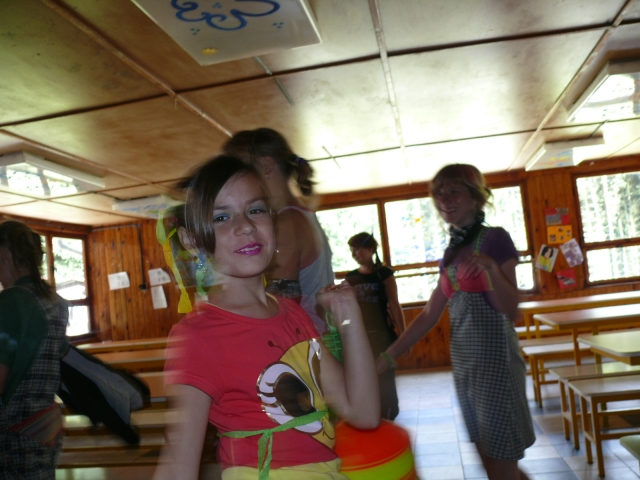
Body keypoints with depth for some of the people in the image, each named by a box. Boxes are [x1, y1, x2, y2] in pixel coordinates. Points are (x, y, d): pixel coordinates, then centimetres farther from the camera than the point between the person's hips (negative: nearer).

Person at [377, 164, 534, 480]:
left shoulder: (494, 239, -8)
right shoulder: (451, 252, 12)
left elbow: (510, 310, -15)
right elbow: (430, 315, 11)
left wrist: (492, 268, -32)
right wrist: (388, 356, 7)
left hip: (495, 362, -7)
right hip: (463, 364, 7)